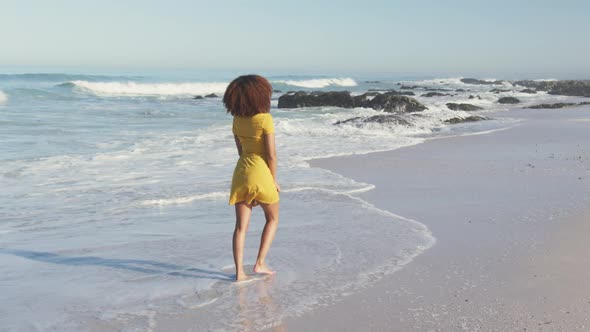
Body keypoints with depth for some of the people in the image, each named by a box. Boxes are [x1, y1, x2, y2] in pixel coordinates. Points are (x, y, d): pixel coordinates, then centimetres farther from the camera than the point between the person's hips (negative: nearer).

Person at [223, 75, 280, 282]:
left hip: (241, 171, 5)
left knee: (241, 226, 7)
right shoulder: (265, 119, -15)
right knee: (272, 219, 17)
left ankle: (239, 272, 6)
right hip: (261, 172, -5)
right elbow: (271, 154, -14)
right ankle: (260, 263, 12)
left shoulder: (237, 120, 5)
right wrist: (274, 180, -2)